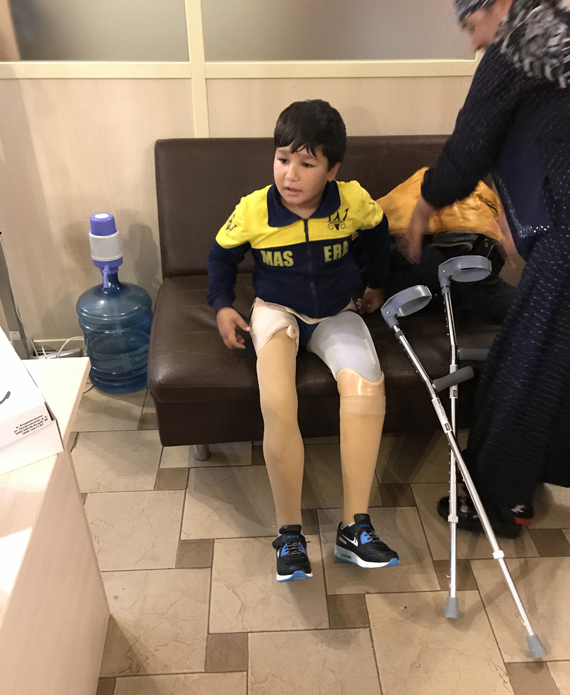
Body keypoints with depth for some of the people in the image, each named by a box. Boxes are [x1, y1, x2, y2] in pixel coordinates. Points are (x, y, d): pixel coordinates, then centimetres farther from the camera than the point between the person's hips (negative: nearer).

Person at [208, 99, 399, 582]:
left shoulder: (353, 201, -9)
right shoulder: (253, 210, -10)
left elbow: (378, 231, 15)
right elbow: (222, 254, 8)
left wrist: (377, 284, 20)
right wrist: (223, 305, -3)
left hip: (337, 315, 1)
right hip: (277, 311, -1)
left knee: (366, 386, -30)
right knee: (277, 405, -30)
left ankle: (355, 527, -17)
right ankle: (289, 531, -12)